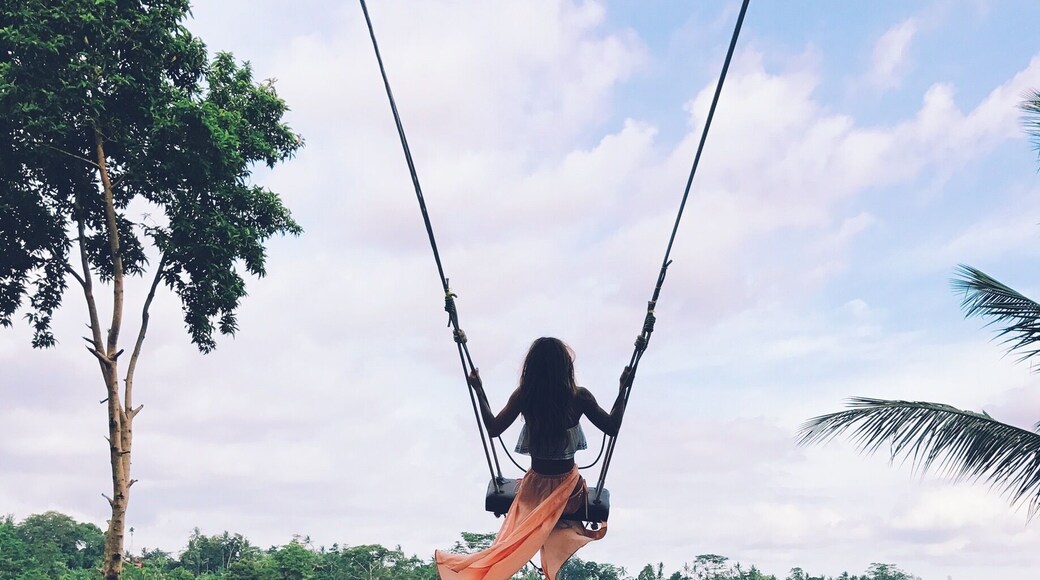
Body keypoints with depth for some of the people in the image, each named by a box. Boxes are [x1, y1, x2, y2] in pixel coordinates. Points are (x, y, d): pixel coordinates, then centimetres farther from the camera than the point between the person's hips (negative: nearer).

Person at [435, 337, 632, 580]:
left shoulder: (524, 395, -15)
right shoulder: (579, 396, -17)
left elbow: (493, 428, -7)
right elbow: (612, 427, -7)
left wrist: (478, 389, 0)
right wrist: (622, 389, 1)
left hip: (535, 484, 1)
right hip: (568, 485, -1)